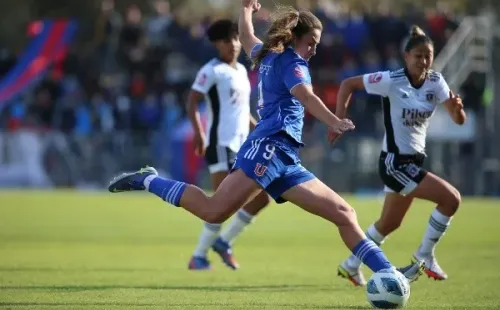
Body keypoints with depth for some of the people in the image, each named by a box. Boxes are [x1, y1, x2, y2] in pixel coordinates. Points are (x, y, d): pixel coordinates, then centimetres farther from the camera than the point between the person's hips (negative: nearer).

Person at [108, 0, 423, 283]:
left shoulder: (266, 55, 26)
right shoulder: (292, 61, 1)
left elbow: (247, 38, 48)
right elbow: (304, 94, -21)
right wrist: (333, 121, -37)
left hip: (284, 160, 11)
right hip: (271, 146, -11)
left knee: (344, 213, 4)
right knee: (214, 210, -24)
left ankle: (387, 272, -2)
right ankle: (148, 181, -8)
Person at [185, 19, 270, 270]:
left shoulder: (241, 70, 16)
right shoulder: (212, 70, -8)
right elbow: (192, 102, -16)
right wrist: (199, 133, -27)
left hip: (242, 146, 8)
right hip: (221, 144, -8)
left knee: (261, 199, 5)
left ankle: (223, 242, 17)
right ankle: (198, 257, -1)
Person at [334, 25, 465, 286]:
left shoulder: (435, 82, -3)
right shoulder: (392, 81, -17)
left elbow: (458, 120, -10)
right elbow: (348, 84, -10)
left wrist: (457, 108, -32)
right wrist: (339, 117, -21)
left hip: (413, 161, 7)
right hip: (395, 163, -7)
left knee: (390, 223, 21)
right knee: (451, 198, -17)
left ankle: (352, 265, 39)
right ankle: (425, 255, -1)